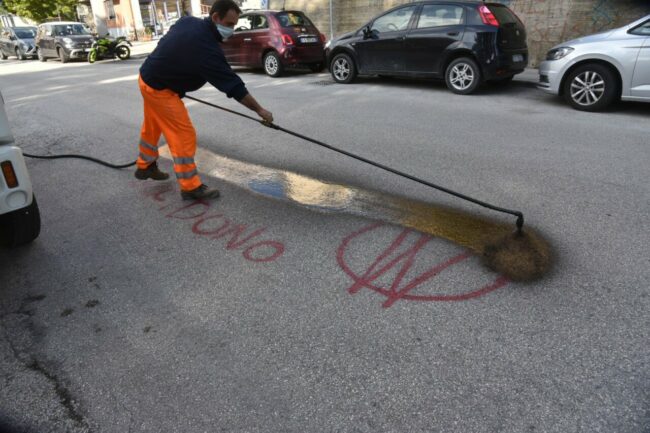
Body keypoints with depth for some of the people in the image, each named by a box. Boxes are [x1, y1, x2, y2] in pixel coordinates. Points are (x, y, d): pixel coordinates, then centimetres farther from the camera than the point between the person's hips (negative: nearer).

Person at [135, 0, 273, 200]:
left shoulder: (187, 21, -2)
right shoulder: (207, 48, -28)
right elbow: (233, 85, -26)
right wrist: (259, 110, -19)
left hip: (148, 77, 9)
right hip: (160, 89, -9)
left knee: (152, 128, 23)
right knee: (183, 135, -6)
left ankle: (145, 167, 43)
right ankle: (191, 187, 0)